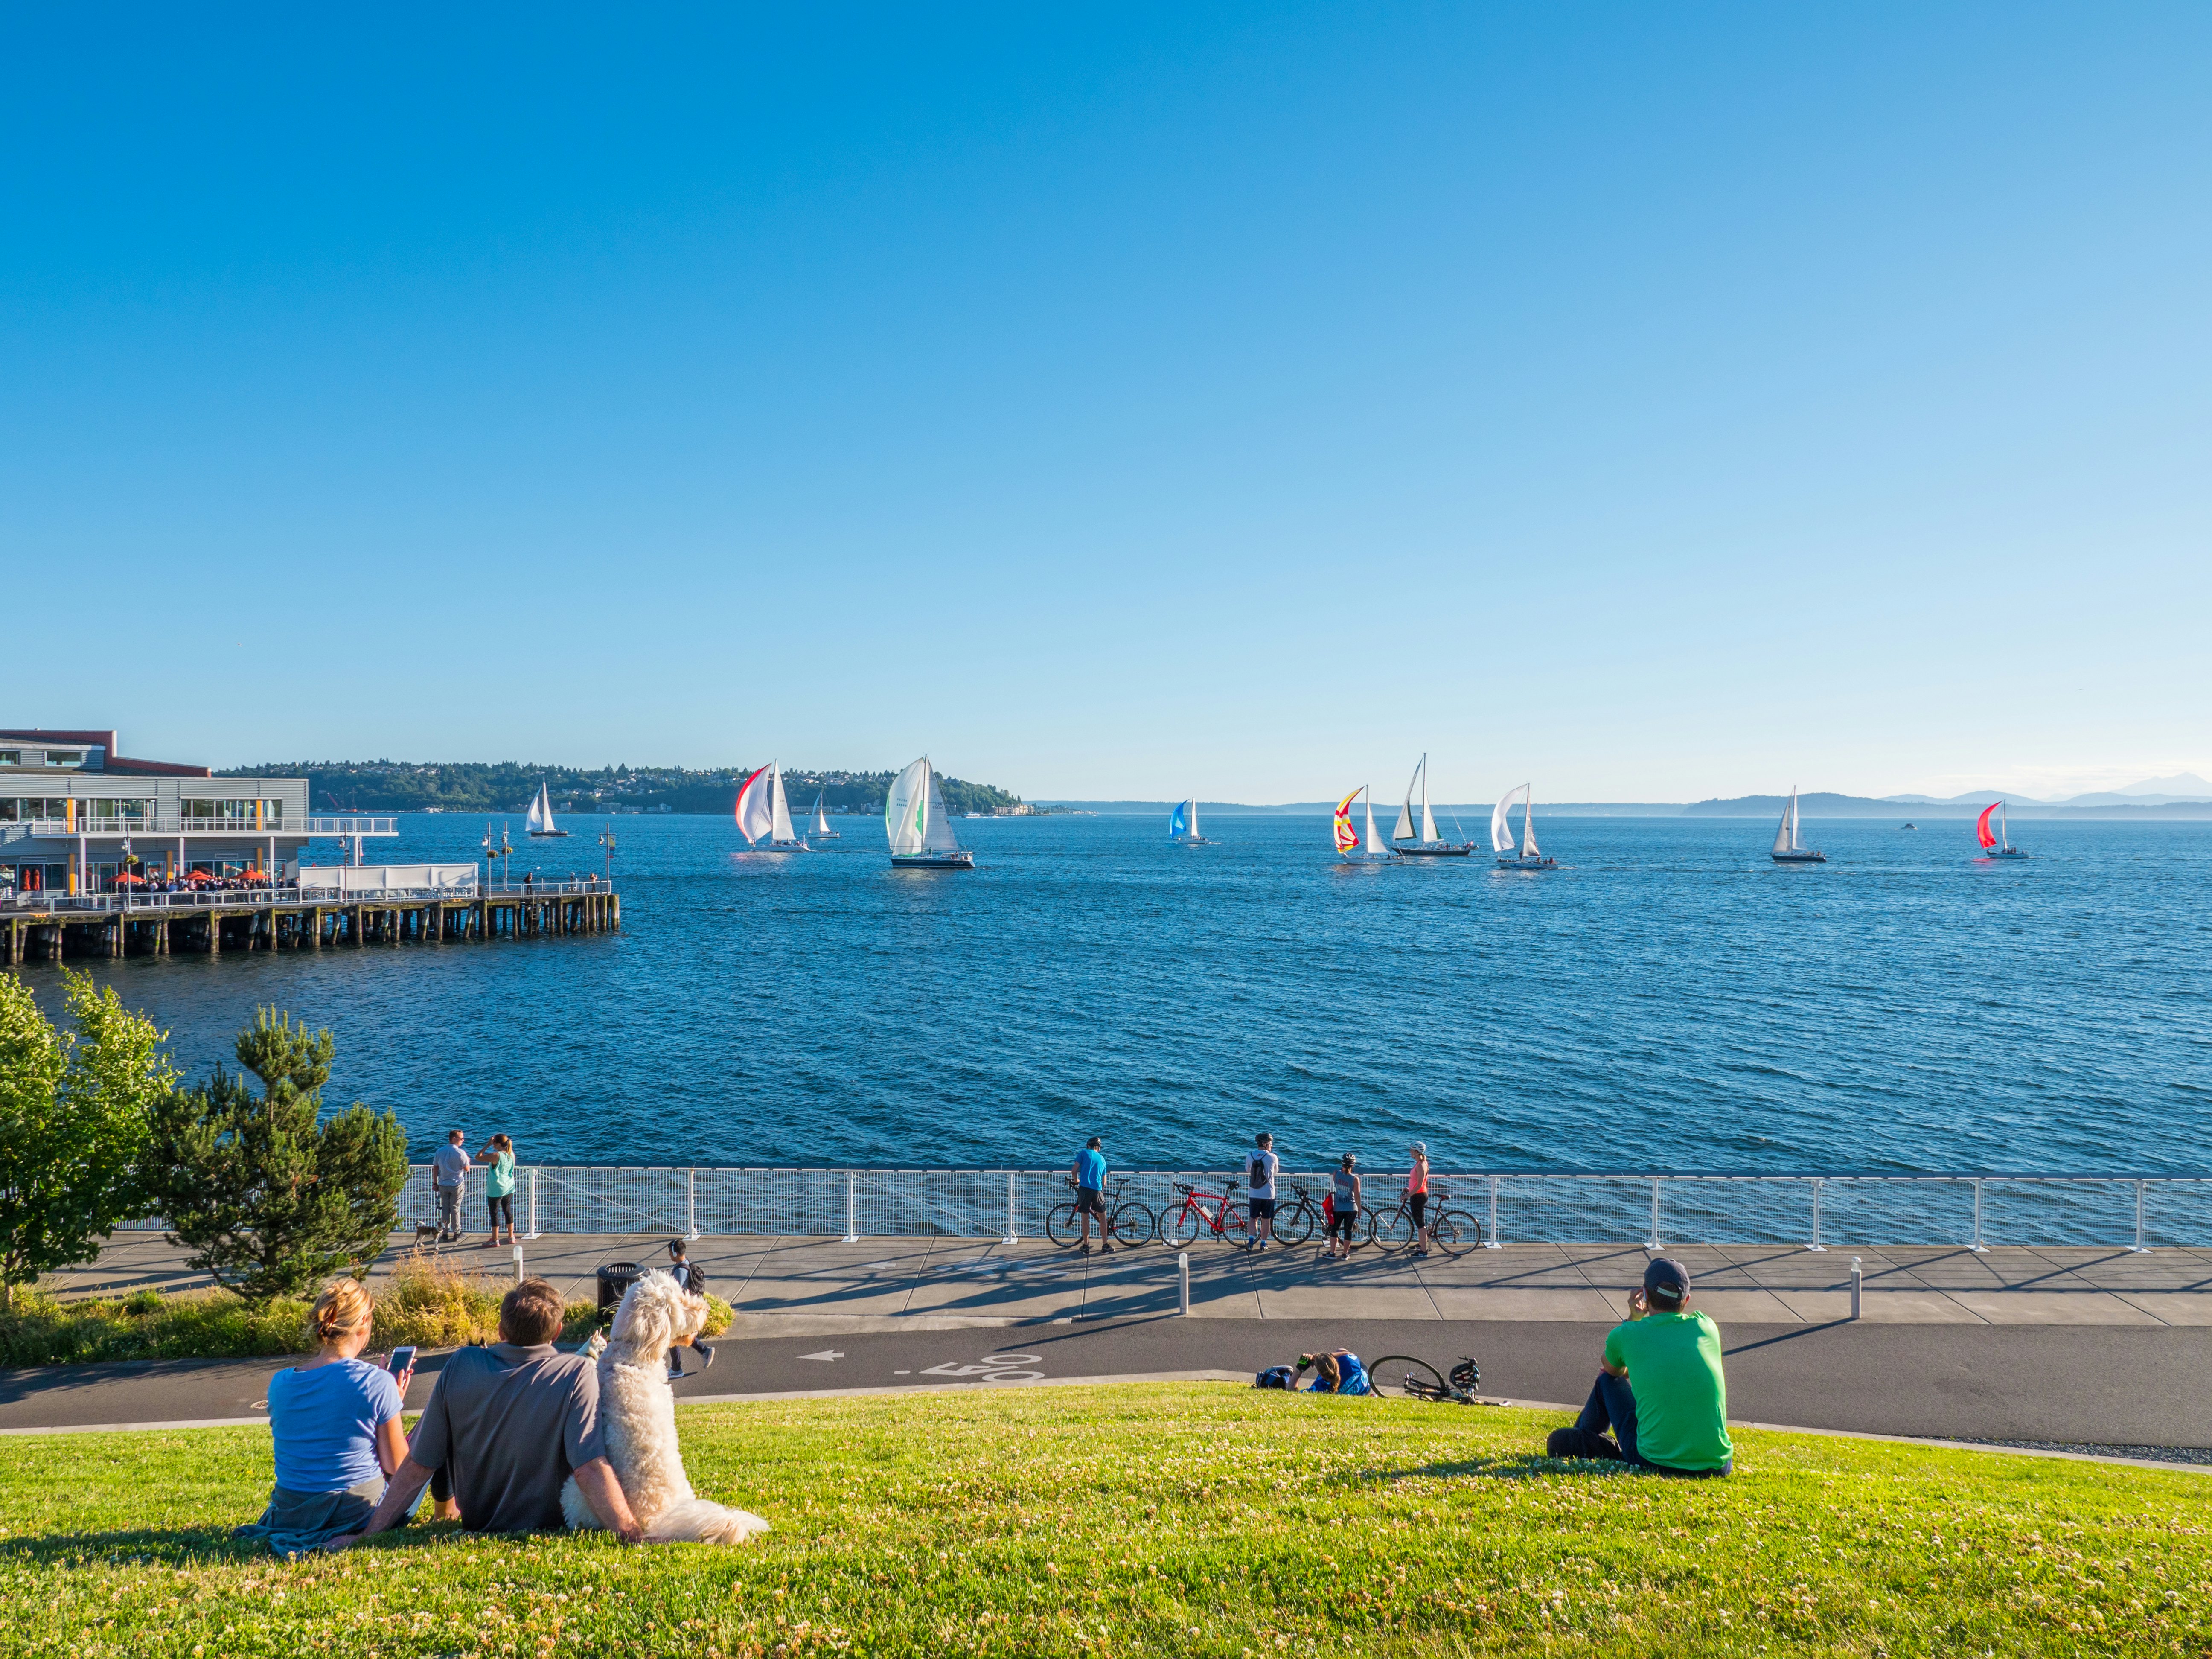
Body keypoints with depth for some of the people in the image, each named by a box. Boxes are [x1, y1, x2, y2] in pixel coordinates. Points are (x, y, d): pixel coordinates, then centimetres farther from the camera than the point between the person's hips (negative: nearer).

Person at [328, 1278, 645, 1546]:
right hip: (550, 1527, -2)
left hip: (476, 1522, 3)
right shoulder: (577, 1374, -23)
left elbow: (417, 1467, -10)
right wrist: (634, 1535, -32)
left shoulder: (461, 1366, -14)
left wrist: (366, 1535, -1)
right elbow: (591, 1470, -32)